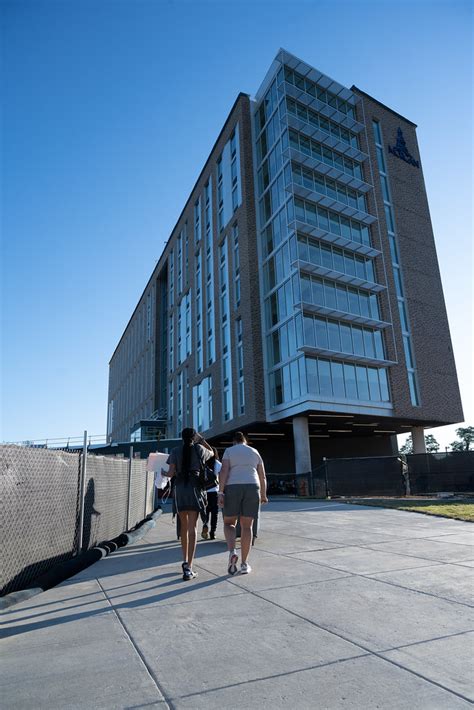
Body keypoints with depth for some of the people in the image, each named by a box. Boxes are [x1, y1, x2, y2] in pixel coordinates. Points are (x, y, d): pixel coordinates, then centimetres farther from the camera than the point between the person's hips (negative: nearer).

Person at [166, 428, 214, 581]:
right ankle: (189, 568, -13)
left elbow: (171, 473, 2)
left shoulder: (176, 451, 7)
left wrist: (164, 473, 23)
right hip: (195, 488, -2)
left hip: (179, 489, 2)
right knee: (192, 527, -5)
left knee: (183, 525, 18)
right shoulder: (199, 449, 6)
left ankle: (185, 561, 25)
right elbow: (212, 453, 27)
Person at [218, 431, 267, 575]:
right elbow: (262, 476, 15)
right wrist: (263, 495, 26)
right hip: (251, 488, 2)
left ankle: (232, 552, -13)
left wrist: (220, 493, -11)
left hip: (232, 489, -2)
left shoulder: (228, 451, 8)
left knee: (229, 523, 12)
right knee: (246, 526, 9)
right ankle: (244, 564, 8)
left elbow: (224, 471, -7)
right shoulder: (255, 452, 16)